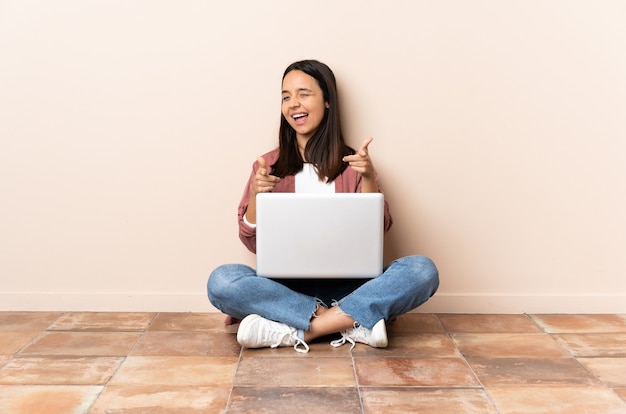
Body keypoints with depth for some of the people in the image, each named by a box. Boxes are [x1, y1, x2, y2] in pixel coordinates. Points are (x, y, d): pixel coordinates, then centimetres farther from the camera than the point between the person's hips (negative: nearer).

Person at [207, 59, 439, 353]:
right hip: (285, 287, 0)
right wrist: (256, 195, -13)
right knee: (221, 281, -29)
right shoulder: (268, 166, 9)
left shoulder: (352, 164, 8)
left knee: (422, 270, -24)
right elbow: (253, 243, 4)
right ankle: (353, 322, -25)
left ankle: (298, 331, -27)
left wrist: (368, 179, -14)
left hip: (345, 287, 0)